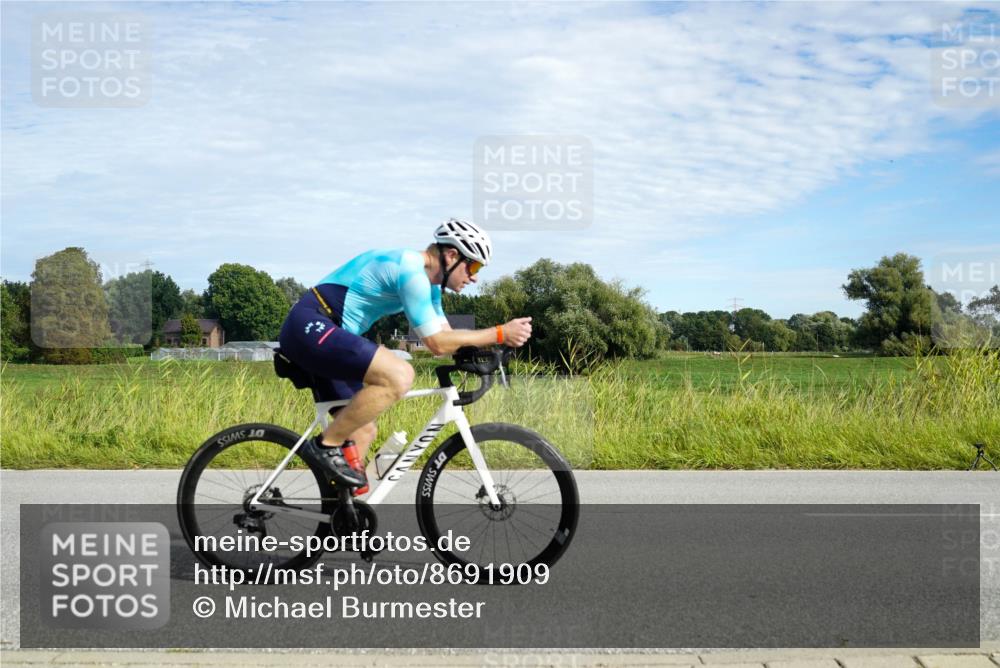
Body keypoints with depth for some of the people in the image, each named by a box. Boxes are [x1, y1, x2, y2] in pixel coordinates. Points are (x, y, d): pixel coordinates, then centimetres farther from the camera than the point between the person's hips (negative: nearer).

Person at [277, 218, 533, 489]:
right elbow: (437, 343, -19)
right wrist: (499, 333, -16)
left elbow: (446, 335, 16)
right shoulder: (411, 271, -18)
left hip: (313, 334, 11)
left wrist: (492, 340, 0)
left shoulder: (426, 279, 13)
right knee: (399, 375, -27)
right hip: (310, 326, -11)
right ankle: (326, 445, -13)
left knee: (363, 431, 10)